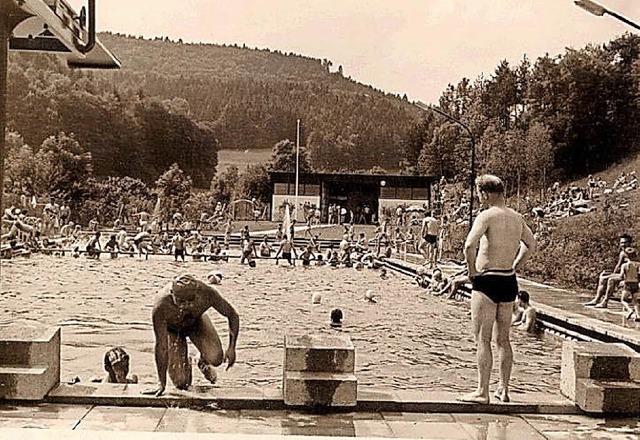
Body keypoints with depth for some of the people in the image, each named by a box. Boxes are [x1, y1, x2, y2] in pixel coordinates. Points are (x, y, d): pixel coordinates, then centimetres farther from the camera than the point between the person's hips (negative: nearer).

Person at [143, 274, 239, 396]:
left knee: (215, 359, -22)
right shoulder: (161, 308, -41)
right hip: (172, 329, -2)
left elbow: (233, 315, -21)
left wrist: (231, 348, -28)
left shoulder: (207, 293, -37)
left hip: (196, 321, 2)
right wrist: (161, 383, -29)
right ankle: (185, 365, 26)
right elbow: (161, 346, -32)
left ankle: (203, 363, 16)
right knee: (181, 383, -11)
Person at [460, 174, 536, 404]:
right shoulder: (517, 218, 10)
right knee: (503, 339, 15)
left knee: (482, 339, 0)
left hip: (487, 281, -7)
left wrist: (472, 270, -12)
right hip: (509, 282, 7)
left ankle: (482, 392, 3)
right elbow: (531, 245, 24)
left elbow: (469, 245, -26)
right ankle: (503, 389, 22)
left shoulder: (486, 216, -13)